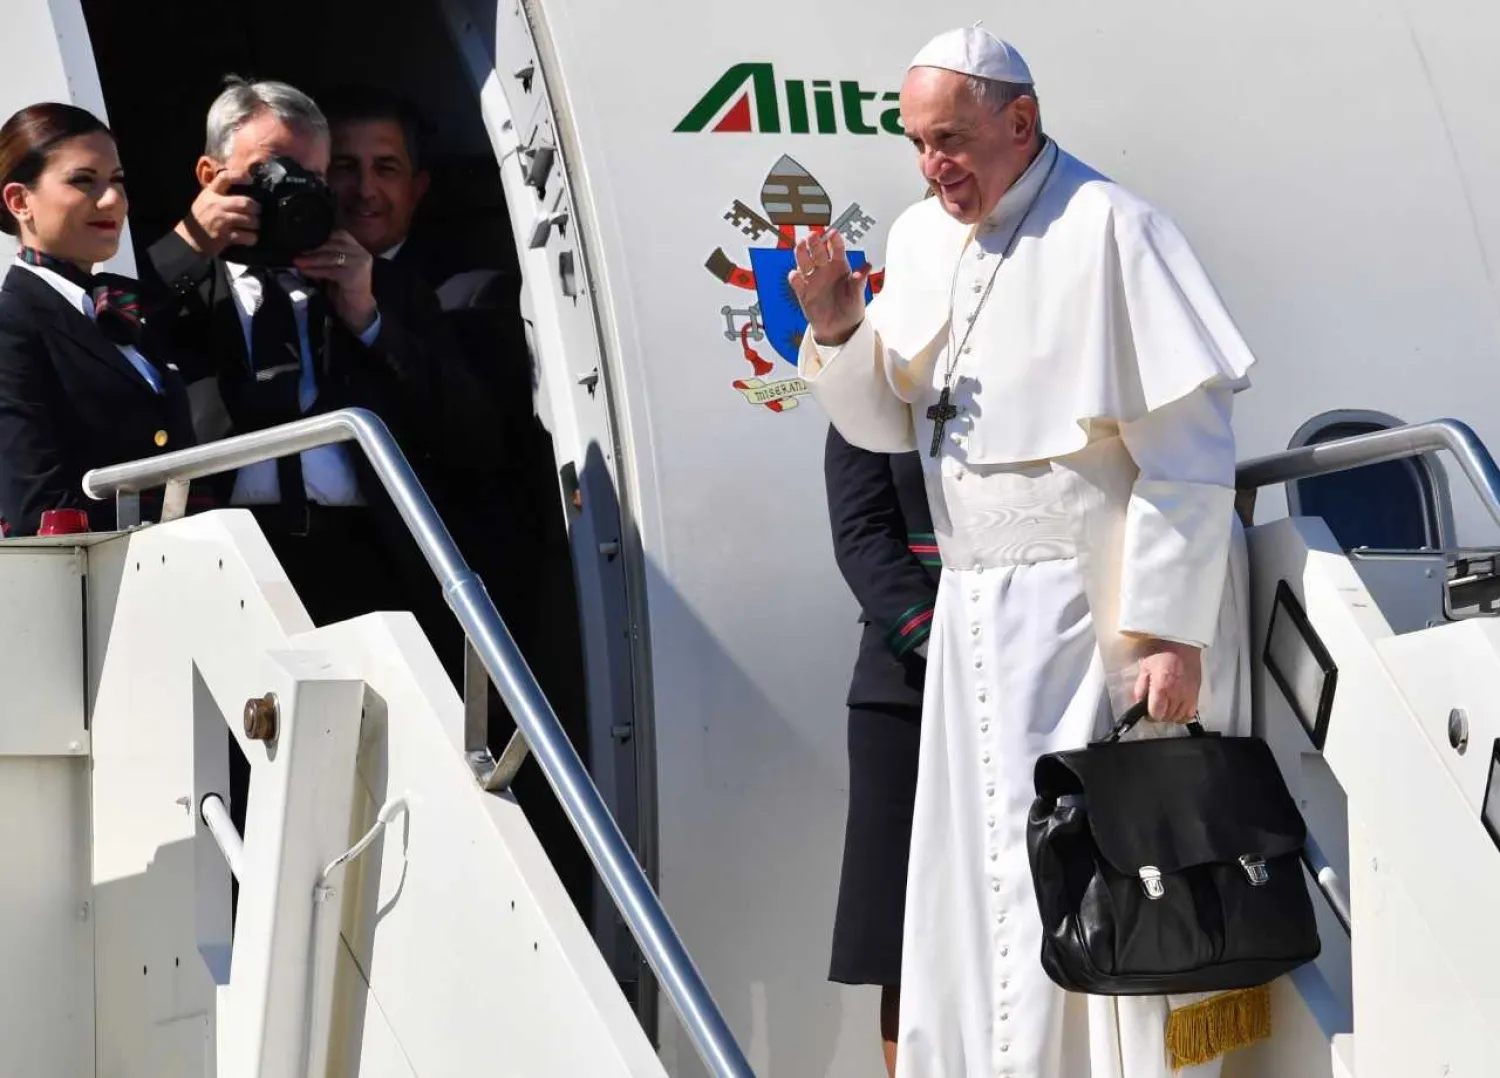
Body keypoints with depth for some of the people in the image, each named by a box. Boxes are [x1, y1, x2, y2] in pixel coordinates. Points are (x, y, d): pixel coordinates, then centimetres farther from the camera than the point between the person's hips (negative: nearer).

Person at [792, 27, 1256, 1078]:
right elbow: (890, 423, 17)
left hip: (1095, 603, -8)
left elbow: (1189, 451, -15)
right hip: (978, 615, 8)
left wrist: (1171, 629, -18)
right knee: (975, 887, 11)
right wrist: (839, 332, -3)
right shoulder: (921, 238, 11)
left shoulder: (1109, 230, -12)